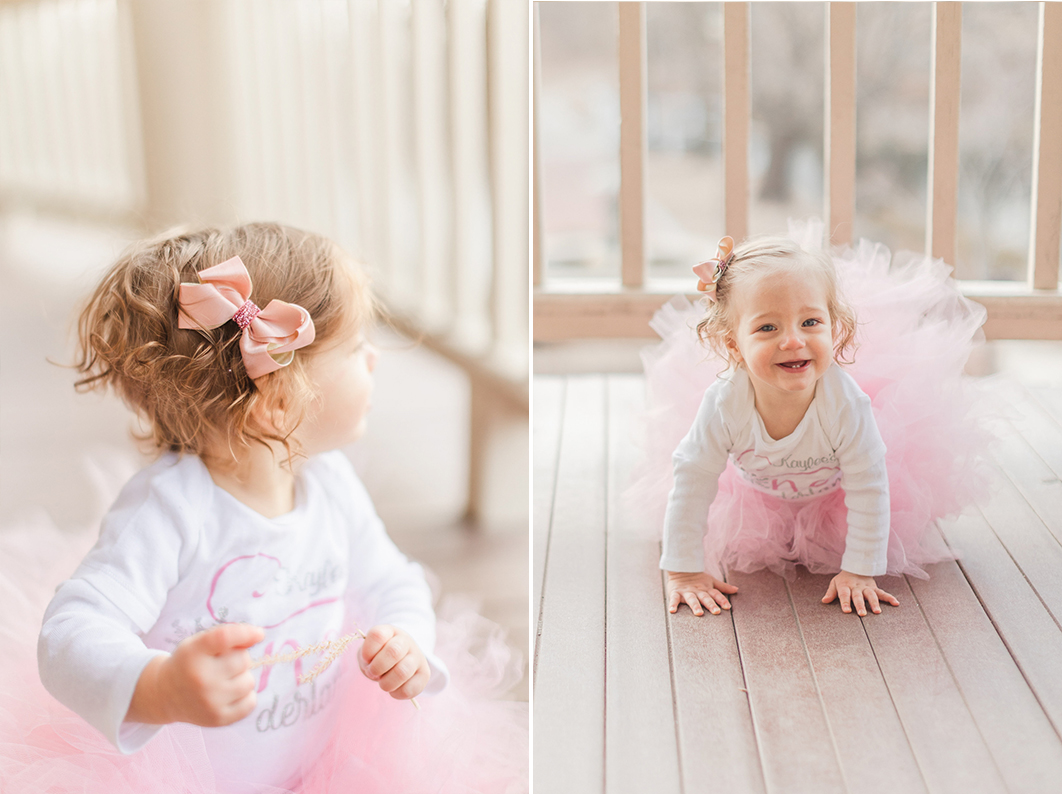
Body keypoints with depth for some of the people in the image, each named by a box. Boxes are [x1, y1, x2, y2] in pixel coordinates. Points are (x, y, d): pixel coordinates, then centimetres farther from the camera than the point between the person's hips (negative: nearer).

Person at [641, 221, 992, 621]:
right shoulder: (725, 403, -40)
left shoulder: (847, 403, -42)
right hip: (757, 492, 1)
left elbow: (868, 491, -29)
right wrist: (684, 571, -25)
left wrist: (859, 571, -26)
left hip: (834, 492, -1)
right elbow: (692, 481, -26)